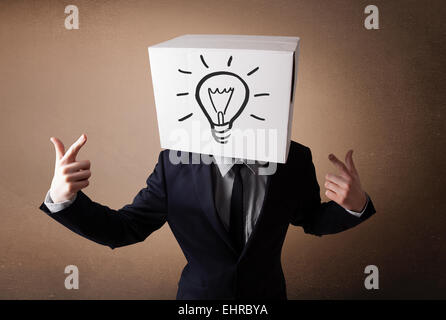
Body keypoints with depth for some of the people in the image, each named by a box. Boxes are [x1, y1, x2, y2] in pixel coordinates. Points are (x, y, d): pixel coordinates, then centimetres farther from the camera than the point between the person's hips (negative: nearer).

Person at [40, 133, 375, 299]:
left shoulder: (295, 160, -19)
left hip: (267, 292, 2)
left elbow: (313, 220, -3)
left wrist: (355, 205, -24)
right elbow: (124, 229, -16)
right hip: (200, 292, -1)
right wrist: (63, 199, -33)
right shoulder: (175, 164, -22)